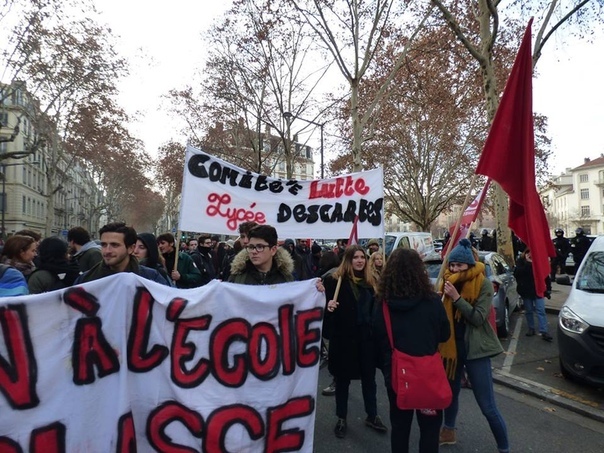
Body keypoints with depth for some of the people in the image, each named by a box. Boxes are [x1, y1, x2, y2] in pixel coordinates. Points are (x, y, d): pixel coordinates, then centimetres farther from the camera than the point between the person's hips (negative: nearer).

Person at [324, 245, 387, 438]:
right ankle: (341, 419, 27)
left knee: (369, 377, 15)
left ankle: (372, 416, 33)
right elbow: (328, 305, -9)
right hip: (344, 336, -4)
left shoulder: (369, 281, 7)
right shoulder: (335, 280, -9)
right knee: (343, 379, 11)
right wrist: (328, 306, -29)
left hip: (367, 336, 4)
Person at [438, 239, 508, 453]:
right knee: (450, 390, 20)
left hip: (475, 348, -5)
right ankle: (449, 431, 41)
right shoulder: (450, 281, 3)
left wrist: (457, 297, -25)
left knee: (487, 406, -1)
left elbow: (479, 318, -19)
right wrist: (446, 296, -8)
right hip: (451, 344, 6)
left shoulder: (483, 283, -12)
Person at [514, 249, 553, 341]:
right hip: (526, 291, 1)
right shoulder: (520, 261, 0)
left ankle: (544, 332, -7)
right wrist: (527, 263, -21)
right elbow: (517, 274, -15)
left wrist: (548, 289, 0)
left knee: (541, 311, -5)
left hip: (538, 290, 0)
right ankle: (531, 329, 21)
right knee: (528, 311, 10)